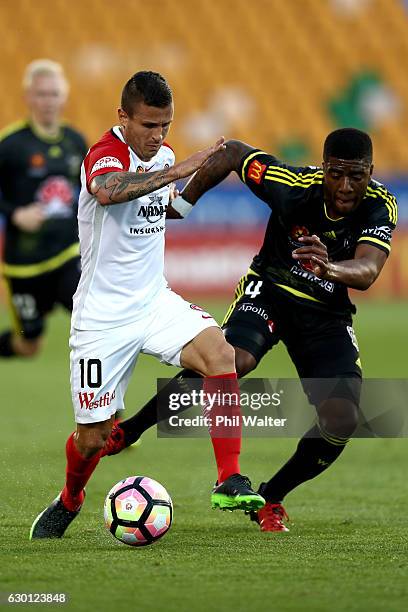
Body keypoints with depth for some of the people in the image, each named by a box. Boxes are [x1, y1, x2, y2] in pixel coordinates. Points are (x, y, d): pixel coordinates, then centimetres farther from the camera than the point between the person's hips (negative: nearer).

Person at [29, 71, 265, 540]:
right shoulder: (104, 155, -18)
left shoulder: (163, 154, 5)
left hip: (154, 302, 5)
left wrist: (184, 202, 14)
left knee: (220, 352, -24)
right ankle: (69, 501, 35)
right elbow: (107, 190, -46)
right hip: (102, 316, -5)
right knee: (93, 435, 2)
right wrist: (179, 170, -48)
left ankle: (229, 481, -23)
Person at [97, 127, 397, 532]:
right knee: (233, 359, -34)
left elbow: (367, 271, -39)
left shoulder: (380, 207, -22)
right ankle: (128, 431, -17)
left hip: (326, 313, 2)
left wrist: (330, 268, -61)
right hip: (269, 290, -2)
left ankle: (269, 500, 11)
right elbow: (231, 153, -7)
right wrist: (183, 203, -3)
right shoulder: (295, 185, -23)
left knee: (341, 421, -15)